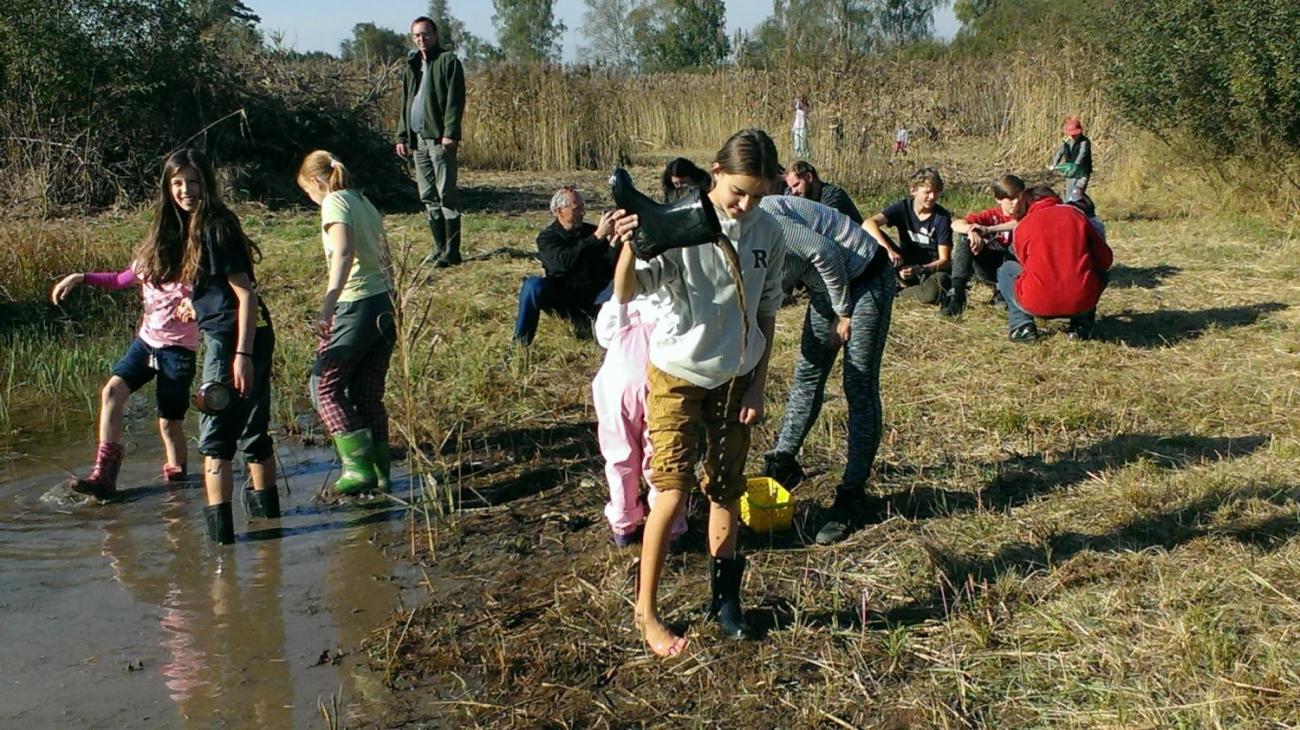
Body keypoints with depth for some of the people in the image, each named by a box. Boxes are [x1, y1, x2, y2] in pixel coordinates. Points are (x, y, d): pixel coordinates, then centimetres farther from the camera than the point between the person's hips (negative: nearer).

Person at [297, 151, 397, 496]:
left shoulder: (334, 203, -7)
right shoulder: (364, 202, 17)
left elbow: (344, 253, -23)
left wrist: (327, 307, -31)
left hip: (357, 307, -8)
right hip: (385, 305, 8)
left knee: (324, 386, 2)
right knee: (368, 395, 13)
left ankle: (358, 466, -5)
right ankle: (381, 473, 14)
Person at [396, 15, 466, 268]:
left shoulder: (448, 61, -2)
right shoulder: (410, 65, 19)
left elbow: (455, 100, -10)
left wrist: (450, 133, -19)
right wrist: (402, 135, 14)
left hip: (440, 138, -7)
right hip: (418, 138, 7)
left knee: (446, 195, -7)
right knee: (428, 197, 9)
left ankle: (451, 251, -4)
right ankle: (440, 247, 16)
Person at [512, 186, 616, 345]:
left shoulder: (591, 230, 2)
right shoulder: (547, 237, -5)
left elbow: (611, 269, -5)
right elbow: (563, 262, -28)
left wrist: (613, 241, -24)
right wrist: (597, 237, -33)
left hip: (592, 296, 2)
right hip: (561, 298, -2)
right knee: (534, 285, -31)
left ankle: (584, 322, -11)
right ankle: (520, 343, -20)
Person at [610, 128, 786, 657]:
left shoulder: (768, 234, -3)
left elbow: (765, 315, 7)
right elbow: (627, 293, -25)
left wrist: (757, 387, 5)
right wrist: (630, 246, -44)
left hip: (734, 379, 4)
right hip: (677, 375, -4)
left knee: (726, 491, 11)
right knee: (672, 492, -6)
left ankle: (724, 594, 27)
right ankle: (646, 610, 9)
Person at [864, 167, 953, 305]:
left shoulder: (942, 217, -10)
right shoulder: (903, 207, -6)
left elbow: (944, 260, -13)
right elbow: (868, 224, -22)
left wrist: (919, 270, -32)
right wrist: (889, 250, -38)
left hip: (931, 270, -2)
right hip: (905, 266, 2)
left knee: (935, 290, -40)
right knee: (875, 237, -20)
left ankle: (896, 293, -9)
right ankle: (903, 284, -16)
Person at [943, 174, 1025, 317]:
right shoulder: (991, 215, 0)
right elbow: (956, 224, -14)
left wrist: (988, 230, -40)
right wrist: (971, 230, -36)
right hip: (990, 270, 1)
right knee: (965, 237, -18)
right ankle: (956, 293, -29)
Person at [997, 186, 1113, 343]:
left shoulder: (1023, 226, 6)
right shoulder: (1075, 214, 10)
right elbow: (1105, 259, 14)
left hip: (1038, 304, -2)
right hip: (1083, 301, 2)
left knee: (1005, 270, 27)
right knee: (1101, 271, 34)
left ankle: (1022, 326, 7)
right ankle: (1082, 324, 17)